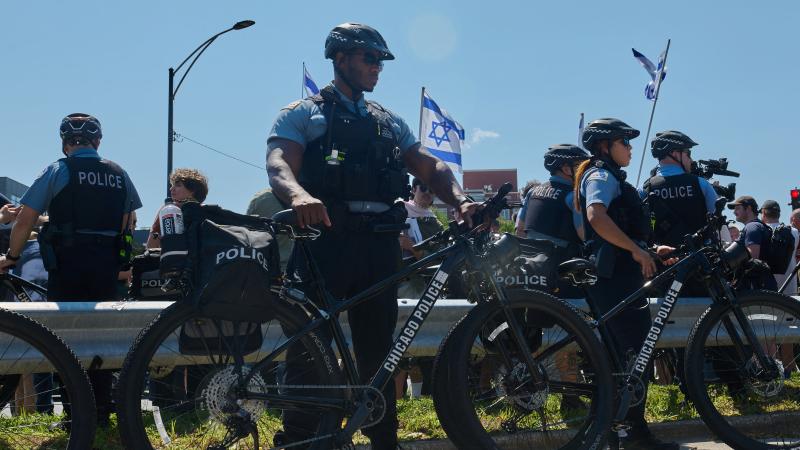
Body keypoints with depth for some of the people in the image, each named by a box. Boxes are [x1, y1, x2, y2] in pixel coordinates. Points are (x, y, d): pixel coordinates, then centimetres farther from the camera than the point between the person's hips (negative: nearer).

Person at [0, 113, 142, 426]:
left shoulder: (57, 171, -3)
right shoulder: (119, 175, 9)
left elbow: (26, 219, -5)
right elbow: (126, 224, 10)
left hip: (67, 264, -3)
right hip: (106, 266, 4)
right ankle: (101, 412, 15)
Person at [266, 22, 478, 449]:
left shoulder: (389, 122, 21)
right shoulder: (302, 114, 6)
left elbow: (430, 167, 11)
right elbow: (278, 164, -11)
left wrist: (461, 201, -10)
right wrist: (298, 195, -35)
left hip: (378, 243, 5)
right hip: (325, 238, -4)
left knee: (378, 351, 9)